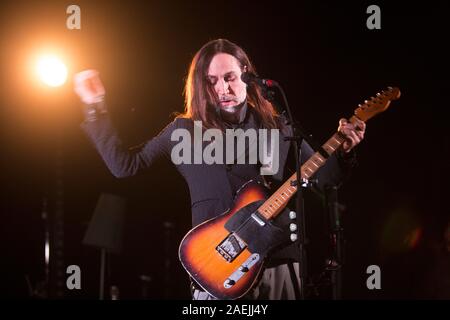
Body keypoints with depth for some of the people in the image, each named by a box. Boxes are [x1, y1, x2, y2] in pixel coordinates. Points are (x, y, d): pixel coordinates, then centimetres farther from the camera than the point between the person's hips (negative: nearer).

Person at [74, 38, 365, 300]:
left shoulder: (277, 126, 9)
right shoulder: (186, 130, 8)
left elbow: (323, 177, 12)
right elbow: (125, 165, 10)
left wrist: (344, 150, -8)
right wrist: (96, 106, 8)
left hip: (278, 261, 1)